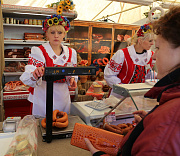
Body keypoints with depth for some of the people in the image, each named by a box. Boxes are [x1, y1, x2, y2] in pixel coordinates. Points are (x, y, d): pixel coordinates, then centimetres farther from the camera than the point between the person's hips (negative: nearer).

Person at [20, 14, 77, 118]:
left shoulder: (71, 53, 2)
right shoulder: (38, 51, -10)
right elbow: (27, 78, -19)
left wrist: (72, 80, -9)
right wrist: (35, 75, -40)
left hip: (63, 99, 4)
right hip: (42, 100, -3)